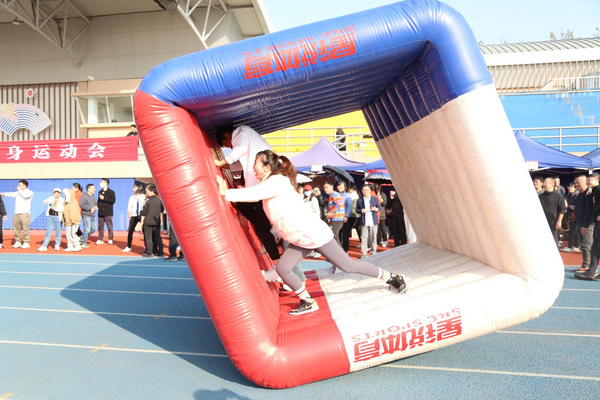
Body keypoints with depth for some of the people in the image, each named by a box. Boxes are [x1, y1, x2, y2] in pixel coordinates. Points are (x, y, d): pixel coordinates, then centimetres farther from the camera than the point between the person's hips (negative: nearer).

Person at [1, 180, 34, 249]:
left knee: (25, 229, -6)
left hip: (25, 214, -6)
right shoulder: (18, 192, 17)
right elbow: (11, 194, 5)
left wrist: (19, 189, -8)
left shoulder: (30, 192, -1)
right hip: (16, 213, 6)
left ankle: (26, 243, 1)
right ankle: (18, 242, 16)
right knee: (16, 228, 6)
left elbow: (25, 195, -20)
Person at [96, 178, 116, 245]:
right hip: (100, 212, 6)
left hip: (108, 213, -5)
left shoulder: (111, 192, -2)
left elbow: (113, 200, -13)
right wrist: (97, 206, 6)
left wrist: (104, 198, -15)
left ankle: (110, 239, 5)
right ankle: (100, 239, 13)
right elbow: (99, 201, 24)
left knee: (109, 226, -3)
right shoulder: (100, 192, 16)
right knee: (100, 226, 5)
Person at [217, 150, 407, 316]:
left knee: (347, 265, -1)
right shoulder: (269, 184, 12)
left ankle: (391, 277, 16)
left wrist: (226, 193, -27)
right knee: (282, 268, -1)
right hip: (300, 239, 9)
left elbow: (253, 194, -33)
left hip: (314, 233, -9)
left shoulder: (276, 181, -19)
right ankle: (308, 303, 14)